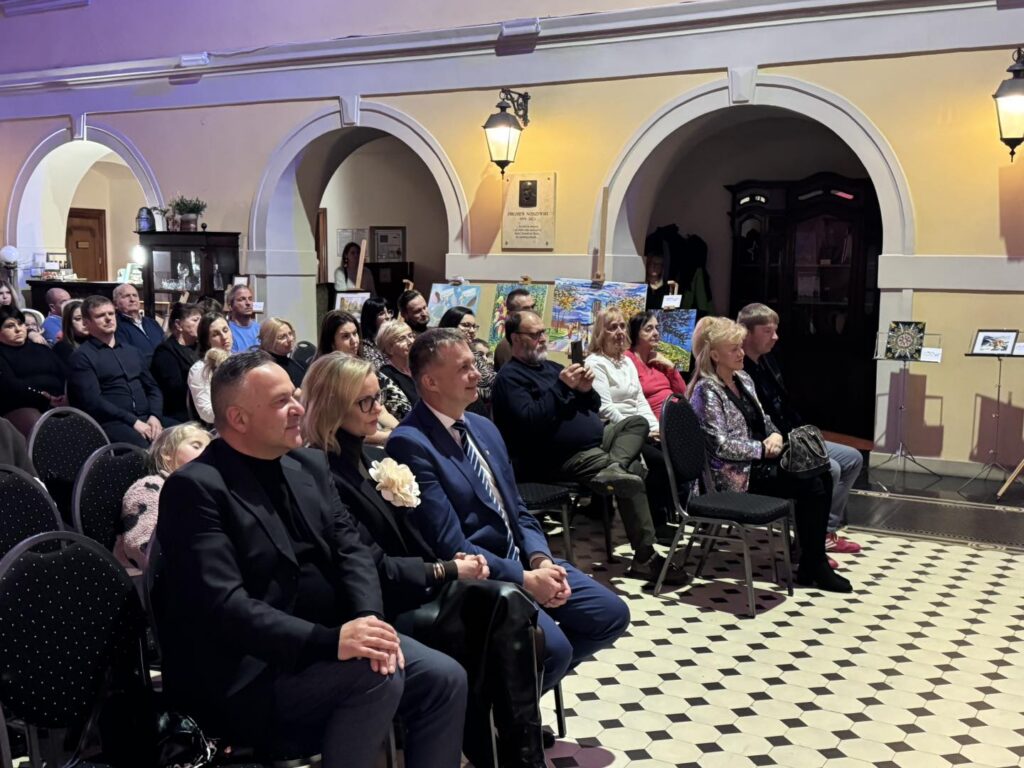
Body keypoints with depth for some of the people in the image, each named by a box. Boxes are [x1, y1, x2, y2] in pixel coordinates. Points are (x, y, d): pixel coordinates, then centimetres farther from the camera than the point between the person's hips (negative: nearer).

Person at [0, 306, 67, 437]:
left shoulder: (41, 349, 26)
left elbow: (65, 375, 14)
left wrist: (67, 398, -8)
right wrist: (46, 398, -17)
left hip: (57, 405, 5)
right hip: (20, 407, -4)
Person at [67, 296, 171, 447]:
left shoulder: (132, 351, 24)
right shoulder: (82, 356, 3)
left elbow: (153, 388, 20)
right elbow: (93, 401, -8)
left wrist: (154, 416, -2)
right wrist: (132, 421, -15)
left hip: (146, 417, 6)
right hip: (111, 422, -6)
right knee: (145, 448, -38)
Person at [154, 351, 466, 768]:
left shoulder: (310, 464, 10)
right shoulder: (195, 488, -14)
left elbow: (351, 550, 5)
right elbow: (222, 605, -23)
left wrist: (370, 620, -17)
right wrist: (330, 641, -32)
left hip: (322, 642, 8)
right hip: (247, 673, -7)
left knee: (444, 678, -6)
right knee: (375, 677, -28)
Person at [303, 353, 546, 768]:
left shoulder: (360, 458, 14)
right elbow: (373, 567, -18)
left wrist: (451, 561, -3)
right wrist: (447, 571, -12)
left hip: (409, 589, 8)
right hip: (382, 607, -8)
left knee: (507, 602, -18)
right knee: (504, 604, -23)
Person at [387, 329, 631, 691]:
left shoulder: (484, 427, 10)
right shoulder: (409, 443, -18)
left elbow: (517, 509, 13)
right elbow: (450, 545, -21)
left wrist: (540, 559, -7)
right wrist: (524, 579, -19)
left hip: (522, 558, 9)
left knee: (611, 614, 3)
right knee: (553, 647, -25)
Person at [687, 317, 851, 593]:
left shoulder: (743, 379, 12)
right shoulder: (707, 391, -15)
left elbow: (763, 418, 20)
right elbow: (721, 445, -21)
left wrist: (775, 435, -3)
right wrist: (764, 449, -15)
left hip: (758, 462, 8)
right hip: (736, 474, -8)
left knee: (822, 476, -10)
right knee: (811, 486, -18)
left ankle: (814, 555, 0)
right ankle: (812, 567, -5)